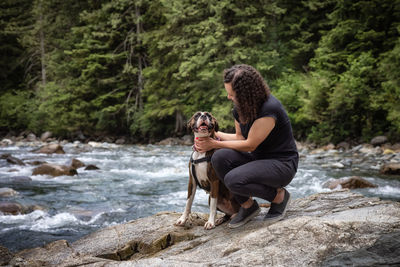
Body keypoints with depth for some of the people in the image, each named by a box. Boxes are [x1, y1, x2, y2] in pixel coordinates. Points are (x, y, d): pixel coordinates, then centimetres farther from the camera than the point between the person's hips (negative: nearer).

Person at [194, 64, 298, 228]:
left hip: (283, 164, -8)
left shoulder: (269, 109, -24)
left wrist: (215, 144, -13)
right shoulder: (239, 108, 1)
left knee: (233, 180, -29)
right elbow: (240, 137, 14)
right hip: (259, 159, 8)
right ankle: (248, 206, -1)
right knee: (220, 157, -18)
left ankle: (280, 196, -3)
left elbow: (250, 145, -19)